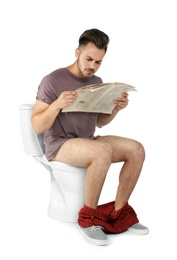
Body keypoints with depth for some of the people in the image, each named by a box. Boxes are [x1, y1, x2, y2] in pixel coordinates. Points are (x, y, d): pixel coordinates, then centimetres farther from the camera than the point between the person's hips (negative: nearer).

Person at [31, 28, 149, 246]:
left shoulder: (97, 82, 10)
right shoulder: (52, 81, -11)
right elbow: (37, 126, -14)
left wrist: (116, 108, -3)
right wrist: (57, 104, -31)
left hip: (88, 142, 7)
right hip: (59, 145, -7)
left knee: (136, 149, -13)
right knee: (103, 151, -35)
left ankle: (118, 212, -3)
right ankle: (88, 217, -16)